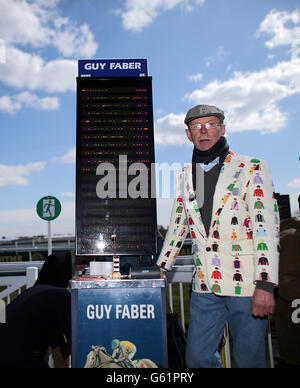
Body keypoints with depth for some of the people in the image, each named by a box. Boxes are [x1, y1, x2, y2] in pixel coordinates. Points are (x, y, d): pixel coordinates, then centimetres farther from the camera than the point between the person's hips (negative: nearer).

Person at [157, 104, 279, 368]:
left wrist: (265, 284, -18)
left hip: (246, 282, -4)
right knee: (197, 358, 10)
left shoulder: (253, 168, -2)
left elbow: (266, 225, -10)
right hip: (205, 285, 4)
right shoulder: (185, 176, 12)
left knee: (248, 359, 8)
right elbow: (177, 226, 18)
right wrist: (160, 269, 17)